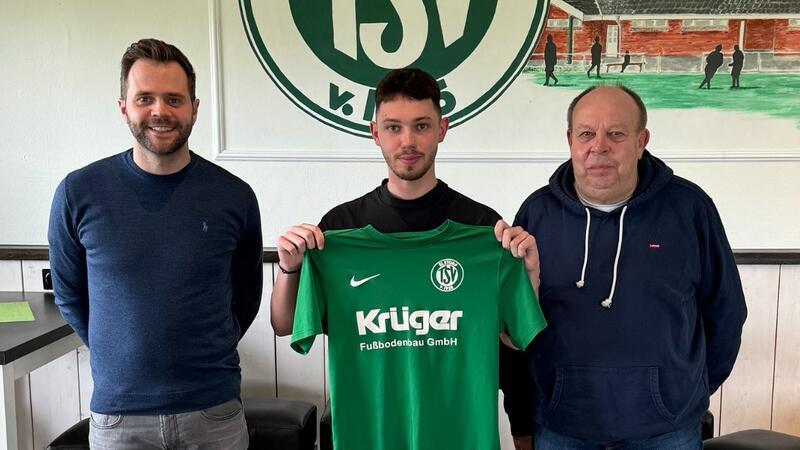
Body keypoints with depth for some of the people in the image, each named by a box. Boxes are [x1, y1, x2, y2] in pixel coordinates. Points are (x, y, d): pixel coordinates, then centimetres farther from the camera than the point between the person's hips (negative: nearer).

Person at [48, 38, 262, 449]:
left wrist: (204, 354, 5)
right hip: (117, 414, 0)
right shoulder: (79, 193, -6)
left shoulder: (233, 196, -6)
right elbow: (70, 297, 6)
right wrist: (121, 355, 6)